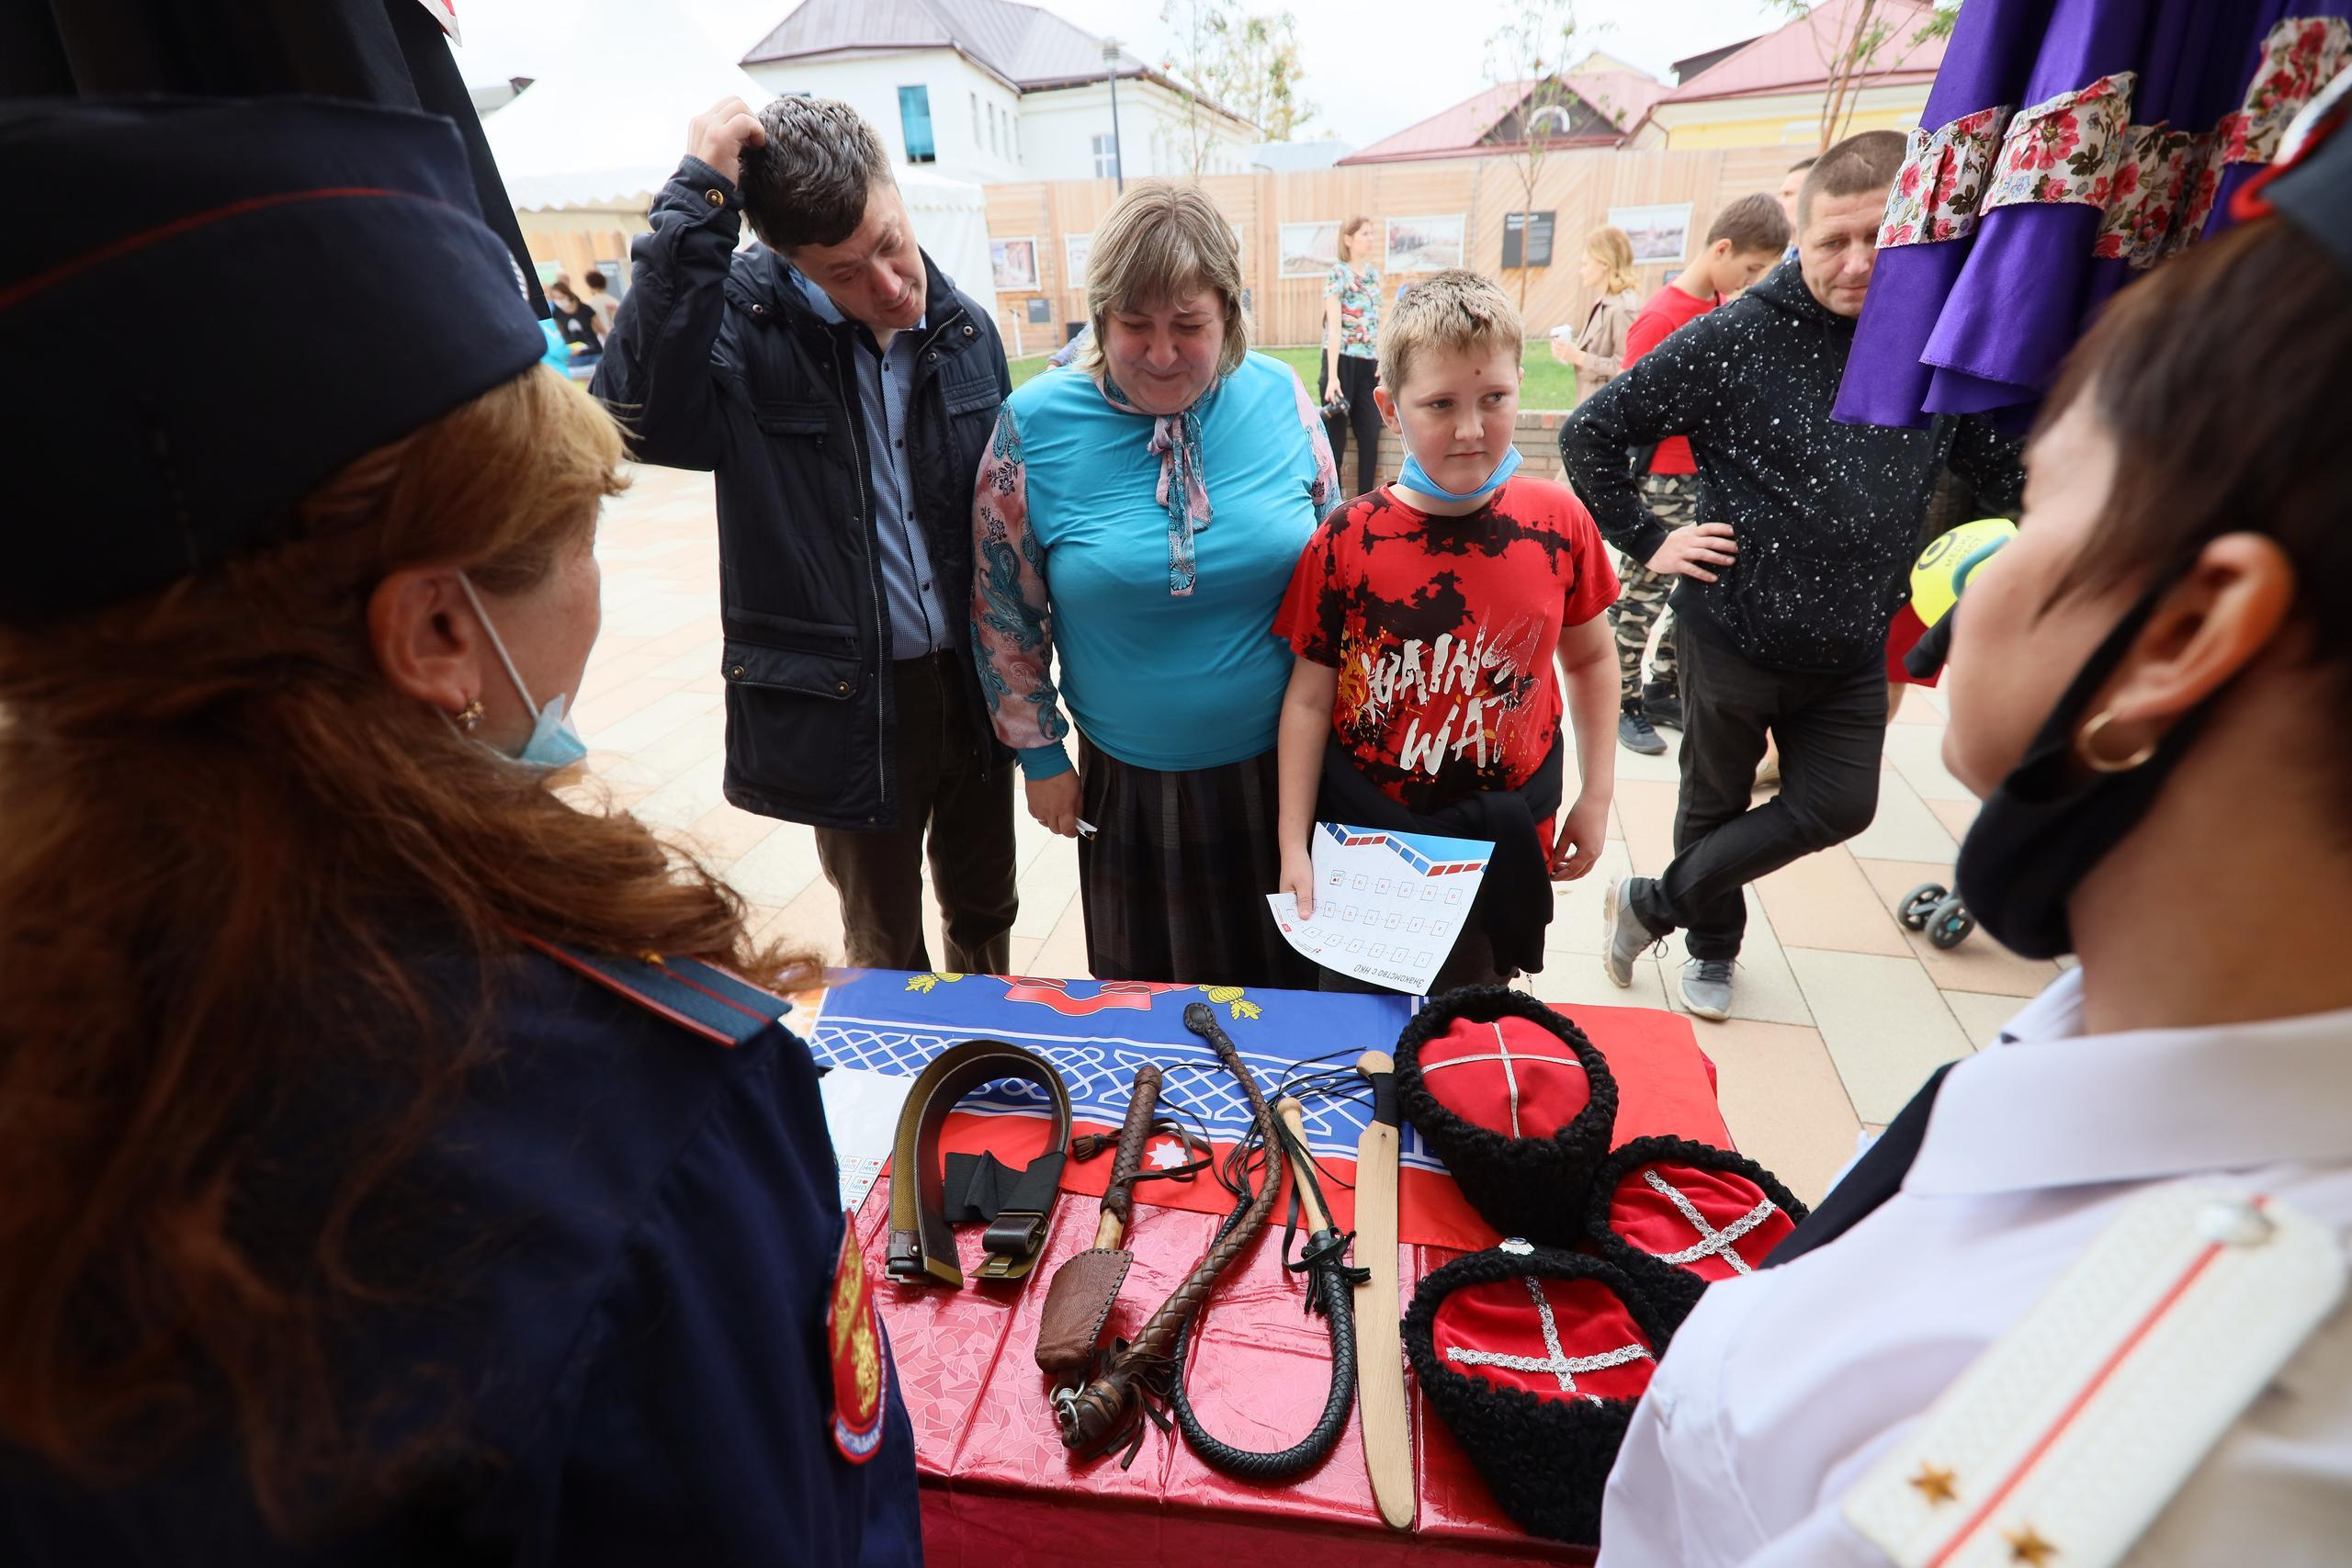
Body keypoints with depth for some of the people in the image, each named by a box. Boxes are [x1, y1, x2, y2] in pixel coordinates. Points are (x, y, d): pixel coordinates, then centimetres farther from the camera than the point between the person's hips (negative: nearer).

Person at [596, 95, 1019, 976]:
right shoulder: (747, 320, -12)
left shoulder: (966, 328, 0)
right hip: (846, 705, -3)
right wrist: (699, 200, -29)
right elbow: (641, 413, -34)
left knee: (984, 916, 23)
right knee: (885, 951, 16)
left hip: (975, 691, 4)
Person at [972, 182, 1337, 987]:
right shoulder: (1037, 422, -12)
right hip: (1128, 787, -1)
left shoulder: (1280, 397, -7)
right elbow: (1005, 610, -3)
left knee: (1291, 980, 22)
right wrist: (1040, 754, 1)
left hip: (1288, 767, 2)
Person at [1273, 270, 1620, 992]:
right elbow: (1309, 699, -7)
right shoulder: (1345, 541, -13)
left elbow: (1590, 658, 7)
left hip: (1504, 844, 2)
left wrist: (1597, 795, 7)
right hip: (1363, 842, -1)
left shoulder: (1558, 522, -8)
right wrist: (1292, 844, -7)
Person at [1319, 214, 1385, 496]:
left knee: (1371, 436, 4)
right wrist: (1332, 376, -20)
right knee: (1335, 438, -1)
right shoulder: (1338, 273, -7)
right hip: (1342, 362, -6)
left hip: (1368, 365, 6)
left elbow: (1376, 324, 17)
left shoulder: (1375, 274, 13)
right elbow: (1334, 327, -14)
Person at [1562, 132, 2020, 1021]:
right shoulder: (1737, 339, -14)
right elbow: (1589, 436, -11)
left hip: (1852, 648, 4)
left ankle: (1654, 904, 25)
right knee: (1717, 802, 13)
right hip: (1734, 634, -4)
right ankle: (1711, 944, 40)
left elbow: (2005, 471, 8)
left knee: (1839, 806, 7)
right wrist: (1647, 542, -11)